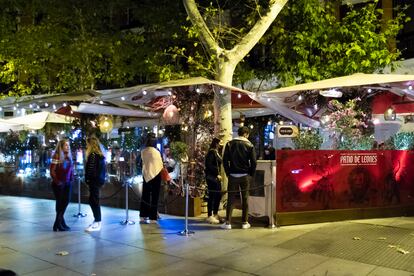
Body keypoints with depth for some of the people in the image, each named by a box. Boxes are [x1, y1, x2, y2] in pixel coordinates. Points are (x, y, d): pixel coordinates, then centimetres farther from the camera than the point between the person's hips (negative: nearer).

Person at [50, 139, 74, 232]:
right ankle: (60, 224, 12)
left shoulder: (69, 157, 10)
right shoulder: (57, 156, -10)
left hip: (67, 183, 7)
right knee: (60, 202, 0)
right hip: (58, 184, -7)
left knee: (66, 200, 9)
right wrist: (57, 181, -15)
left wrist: (71, 179, 6)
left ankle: (58, 222, 24)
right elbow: (52, 171, -12)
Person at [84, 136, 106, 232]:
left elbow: (91, 170, -18)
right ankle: (97, 221, 24)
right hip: (99, 180, 9)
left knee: (93, 201, -4)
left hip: (94, 181, -9)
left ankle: (97, 224, -1)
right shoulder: (99, 155, 14)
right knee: (94, 201, 16)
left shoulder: (93, 155, -14)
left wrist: (88, 181, -13)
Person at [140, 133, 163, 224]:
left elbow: (143, 162, 8)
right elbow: (160, 165, -7)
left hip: (146, 174, 5)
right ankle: (152, 217, 3)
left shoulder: (143, 151, 0)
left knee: (145, 195, 11)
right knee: (154, 196, 1)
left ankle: (143, 216, 14)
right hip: (155, 174, -5)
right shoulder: (156, 152, -15)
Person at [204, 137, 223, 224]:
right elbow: (208, 165, -18)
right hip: (211, 177, -9)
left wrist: (218, 174, 5)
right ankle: (210, 216, 3)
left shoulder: (217, 152, 16)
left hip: (216, 177, 9)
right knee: (212, 196, -5)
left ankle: (215, 214, 22)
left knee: (218, 195, 11)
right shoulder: (211, 152, -11)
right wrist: (217, 174, -16)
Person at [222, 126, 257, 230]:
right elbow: (253, 162, -6)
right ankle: (245, 222, 12)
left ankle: (228, 222, 3)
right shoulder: (249, 145, -3)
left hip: (233, 175, 1)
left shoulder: (230, 144, 1)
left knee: (230, 199, 4)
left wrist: (228, 173, 6)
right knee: (245, 199, 8)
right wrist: (251, 173, 6)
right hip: (245, 175, -1)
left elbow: (225, 160, -1)